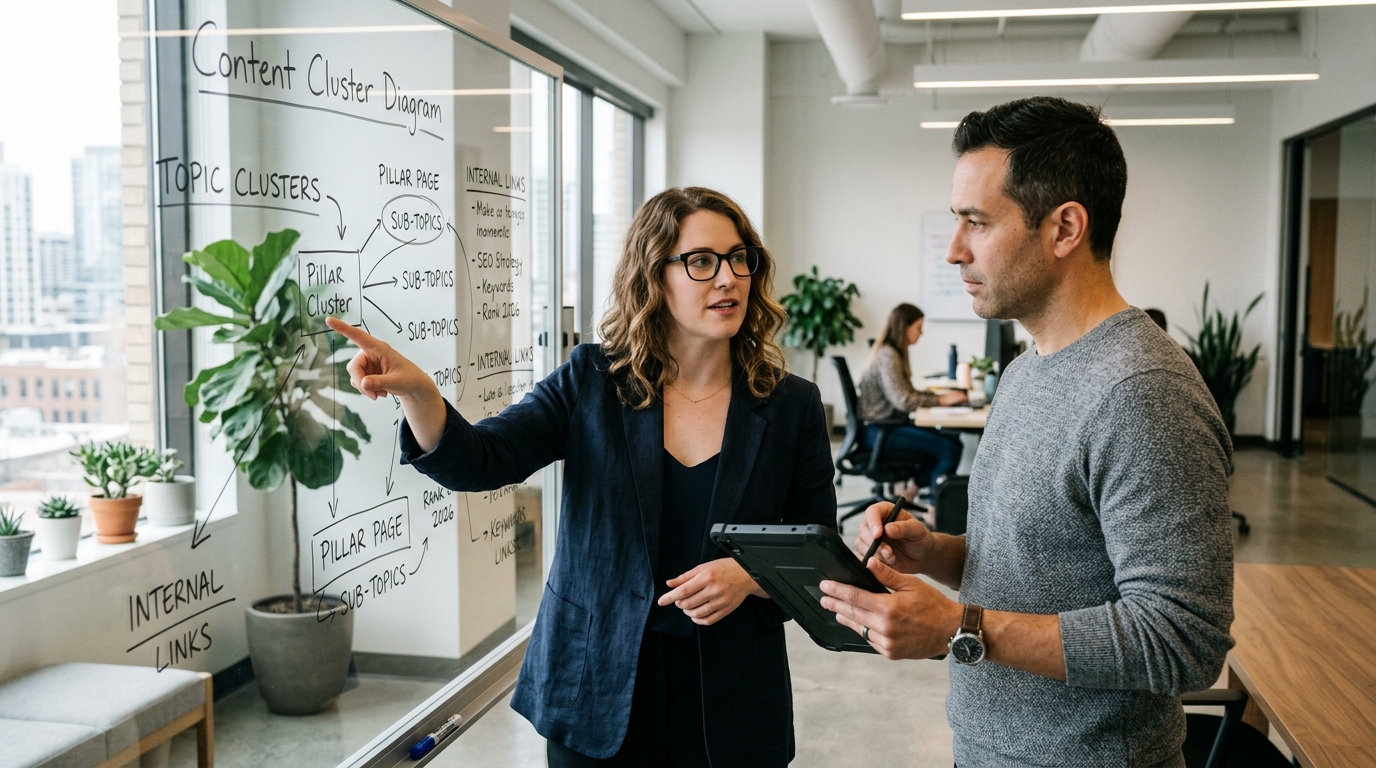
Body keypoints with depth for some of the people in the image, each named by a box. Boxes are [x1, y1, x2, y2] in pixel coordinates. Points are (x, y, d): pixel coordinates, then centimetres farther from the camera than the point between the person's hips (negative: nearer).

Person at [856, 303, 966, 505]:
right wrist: (941, 400, -15)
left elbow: (908, 393, 18)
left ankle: (913, 485, 8)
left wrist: (941, 395, 5)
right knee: (949, 449, -18)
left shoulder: (893, 353, 14)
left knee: (953, 439, 1)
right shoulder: (887, 356, -16)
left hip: (890, 425, 10)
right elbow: (902, 400, -23)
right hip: (880, 432, -10)